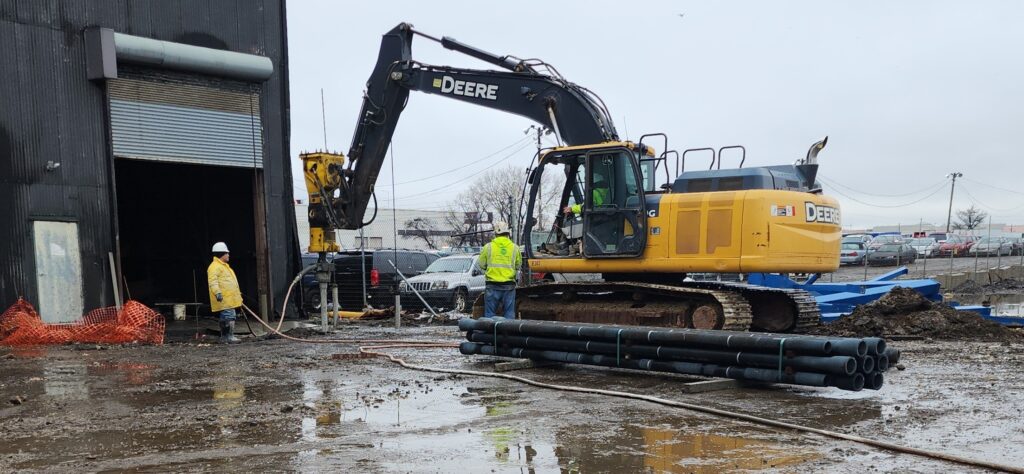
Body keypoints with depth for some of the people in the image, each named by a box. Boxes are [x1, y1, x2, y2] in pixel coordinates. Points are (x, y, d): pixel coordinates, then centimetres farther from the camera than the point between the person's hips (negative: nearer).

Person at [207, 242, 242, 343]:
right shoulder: (214, 266, -11)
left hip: (229, 298, 10)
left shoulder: (224, 265, 24)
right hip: (224, 298, -10)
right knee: (229, 316, -13)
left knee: (225, 317, 13)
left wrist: (238, 293, 35)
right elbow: (212, 281, -22)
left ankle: (224, 337, 18)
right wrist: (217, 293, -32)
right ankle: (230, 336, -14)